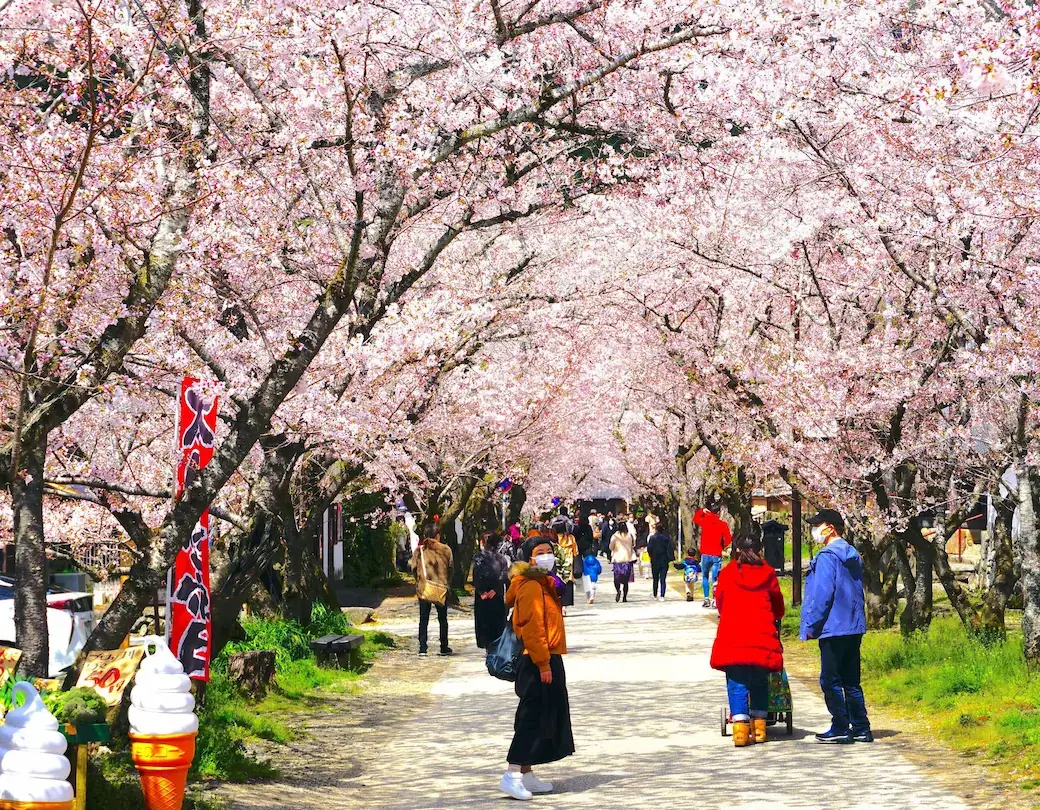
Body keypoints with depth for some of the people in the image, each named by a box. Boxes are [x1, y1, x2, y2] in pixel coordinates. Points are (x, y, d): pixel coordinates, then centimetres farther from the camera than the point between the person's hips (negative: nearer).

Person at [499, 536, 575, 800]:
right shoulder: (531, 587, -14)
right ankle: (512, 775, -15)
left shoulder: (544, 584, 19)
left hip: (548, 661, 11)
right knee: (533, 719, -12)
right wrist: (543, 664, -23)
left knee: (539, 718, 13)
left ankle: (526, 774, 18)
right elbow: (532, 629, -21)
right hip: (538, 664, -11)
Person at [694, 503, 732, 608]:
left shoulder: (705, 521, -1)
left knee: (705, 577, 14)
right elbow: (728, 539, -6)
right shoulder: (723, 524, -6)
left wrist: (702, 511, 25)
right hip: (717, 555, -1)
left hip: (705, 554, 1)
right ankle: (715, 600, -8)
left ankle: (706, 599, 11)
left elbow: (695, 518, 19)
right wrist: (723, 546, 10)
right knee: (715, 578, -1)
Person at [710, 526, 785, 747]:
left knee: (736, 684, 2)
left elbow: (719, 602, 15)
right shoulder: (767, 573, 4)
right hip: (762, 638, 1)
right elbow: (778, 605, 15)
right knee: (759, 683, 12)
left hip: (732, 638, -1)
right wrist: (774, 619, 37)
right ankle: (758, 727, 12)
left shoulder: (727, 573, 3)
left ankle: (740, 728, -9)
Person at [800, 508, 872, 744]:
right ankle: (861, 729, 12)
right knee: (851, 681, 12)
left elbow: (822, 594, -18)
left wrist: (811, 626, -11)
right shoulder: (853, 556, 14)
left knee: (830, 681, -1)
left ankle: (840, 729, 1)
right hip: (854, 627, 9)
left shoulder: (827, 557, -13)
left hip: (833, 628, -9)